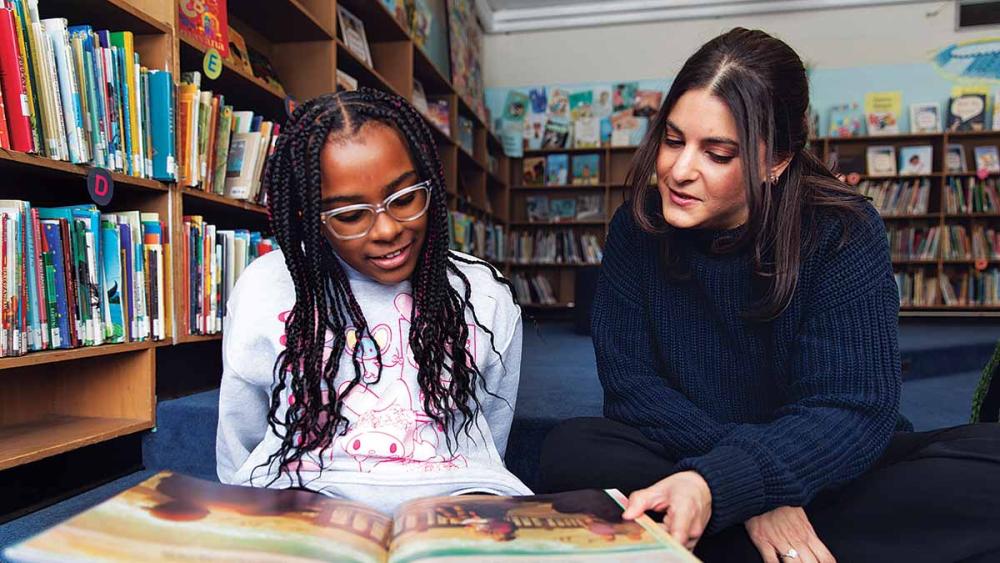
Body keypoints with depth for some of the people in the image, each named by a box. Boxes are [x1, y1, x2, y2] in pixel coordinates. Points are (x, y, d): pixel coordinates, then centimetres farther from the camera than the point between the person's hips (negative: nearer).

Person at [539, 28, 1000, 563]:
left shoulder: (844, 233, -14)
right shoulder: (637, 230, -8)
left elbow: (852, 412, -21)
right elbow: (631, 385, -12)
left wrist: (714, 485, -39)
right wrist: (753, 493, -26)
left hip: (834, 478, 0)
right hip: (689, 460, 1)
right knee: (571, 450, -27)